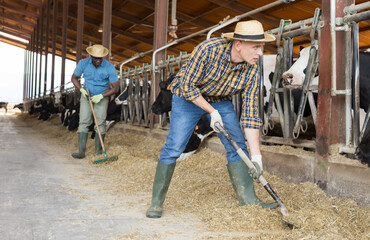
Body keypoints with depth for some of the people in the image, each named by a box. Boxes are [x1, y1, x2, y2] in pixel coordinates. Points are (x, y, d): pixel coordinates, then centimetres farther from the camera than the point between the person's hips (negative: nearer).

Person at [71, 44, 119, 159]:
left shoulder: (110, 67, -21)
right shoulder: (83, 63, -16)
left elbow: (115, 88, -13)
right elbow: (74, 78, 0)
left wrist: (101, 96, -23)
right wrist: (81, 90, -17)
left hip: (102, 96, -1)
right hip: (86, 95, 1)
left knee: (100, 123, -4)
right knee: (84, 122, -8)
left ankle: (98, 151, 5)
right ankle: (81, 151, -10)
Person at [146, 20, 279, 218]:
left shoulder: (251, 70, -19)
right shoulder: (209, 49, -33)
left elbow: (250, 113, -17)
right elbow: (187, 86, -24)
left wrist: (256, 155, -21)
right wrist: (212, 112, -24)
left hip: (221, 100, 4)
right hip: (188, 97, -4)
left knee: (237, 146, -5)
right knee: (173, 148, -10)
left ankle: (248, 199, 2)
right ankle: (156, 202, 3)